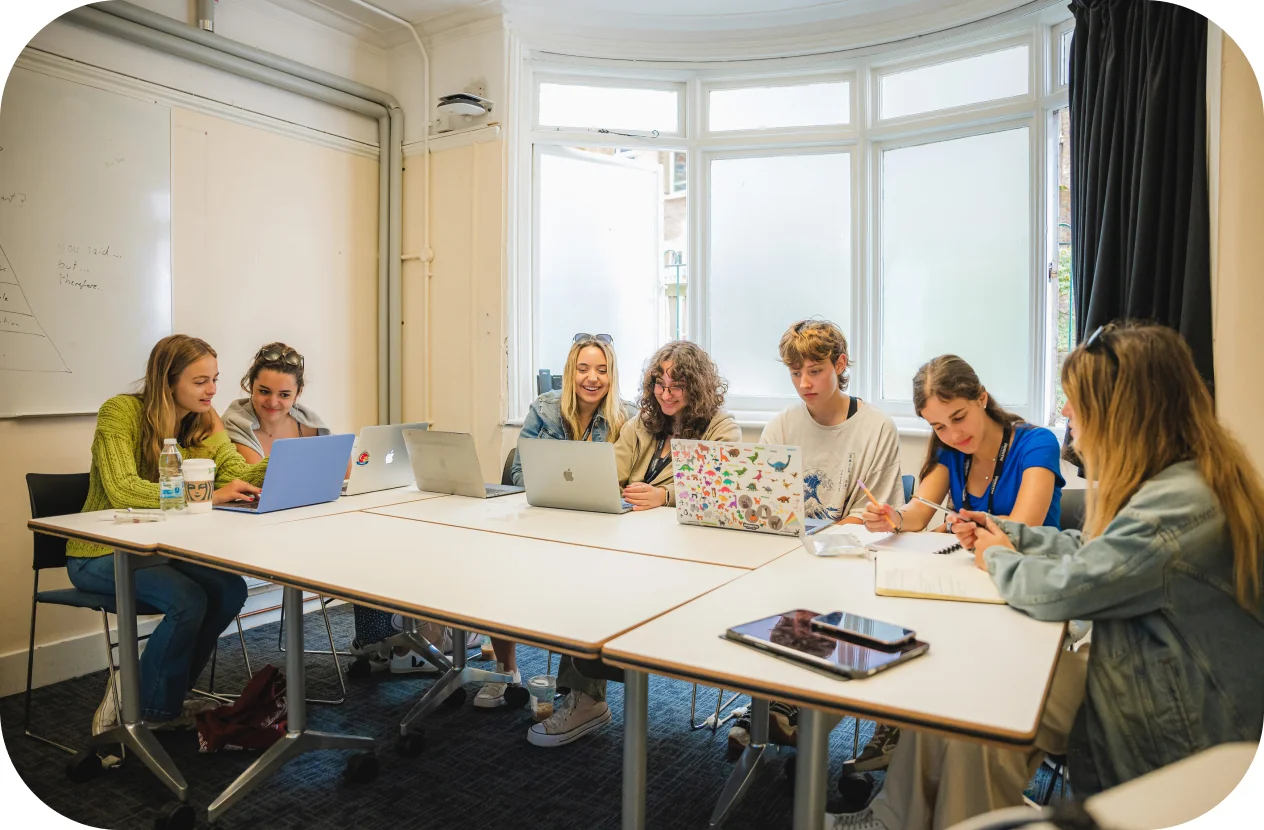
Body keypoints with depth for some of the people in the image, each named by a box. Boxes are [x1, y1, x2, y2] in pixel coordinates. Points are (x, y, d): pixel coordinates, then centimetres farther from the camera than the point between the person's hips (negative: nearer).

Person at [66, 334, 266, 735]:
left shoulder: (205, 421, 0)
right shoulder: (120, 412, -17)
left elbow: (238, 473, -13)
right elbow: (122, 490, -30)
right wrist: (207, 495, -41)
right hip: (101, 554, -6)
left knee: (230, 589, -19)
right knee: (188, 600, -28)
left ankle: (159, 693, 3)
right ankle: (154, 710, -1)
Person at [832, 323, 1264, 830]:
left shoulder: (1182, 502, -29)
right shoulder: (1170, 481, 3)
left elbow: (1059, 590, -28)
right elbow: (1093, 550, 16)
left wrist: (998, 559, -8)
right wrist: (1007, 534, 8)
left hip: (1171, 727, -8)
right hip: (1141, 678, 9)